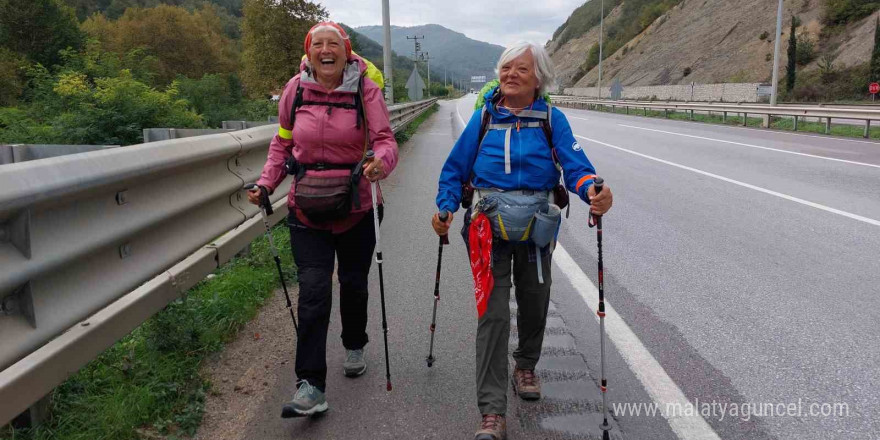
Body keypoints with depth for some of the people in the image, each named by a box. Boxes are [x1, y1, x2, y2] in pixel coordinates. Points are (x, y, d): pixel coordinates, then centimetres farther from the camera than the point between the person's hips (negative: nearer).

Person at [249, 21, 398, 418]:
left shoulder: (365, 90, -7)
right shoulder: (295, 88, -2)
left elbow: (385, 140, -13)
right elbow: (282, 143, 9)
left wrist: (380, 162, -36)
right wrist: (266, 184, -2)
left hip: (356, 207, 0)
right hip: (307, 208, 0)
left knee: (353, 282, 15)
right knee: (313, 291, -7)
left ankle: (354, 347, 44)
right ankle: (310, 387, -3)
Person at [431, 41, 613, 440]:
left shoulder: (551, 119, -3)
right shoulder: (484, 118, 0)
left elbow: (575, 164, -15)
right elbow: (455, 168, 5)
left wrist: (592, 190, -35)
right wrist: (445, 207, -9)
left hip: (536, 226, 1)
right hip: (489, 225, -1)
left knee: (533, 303, 18)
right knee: (493, 313, -6)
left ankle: (526, 367, 47)